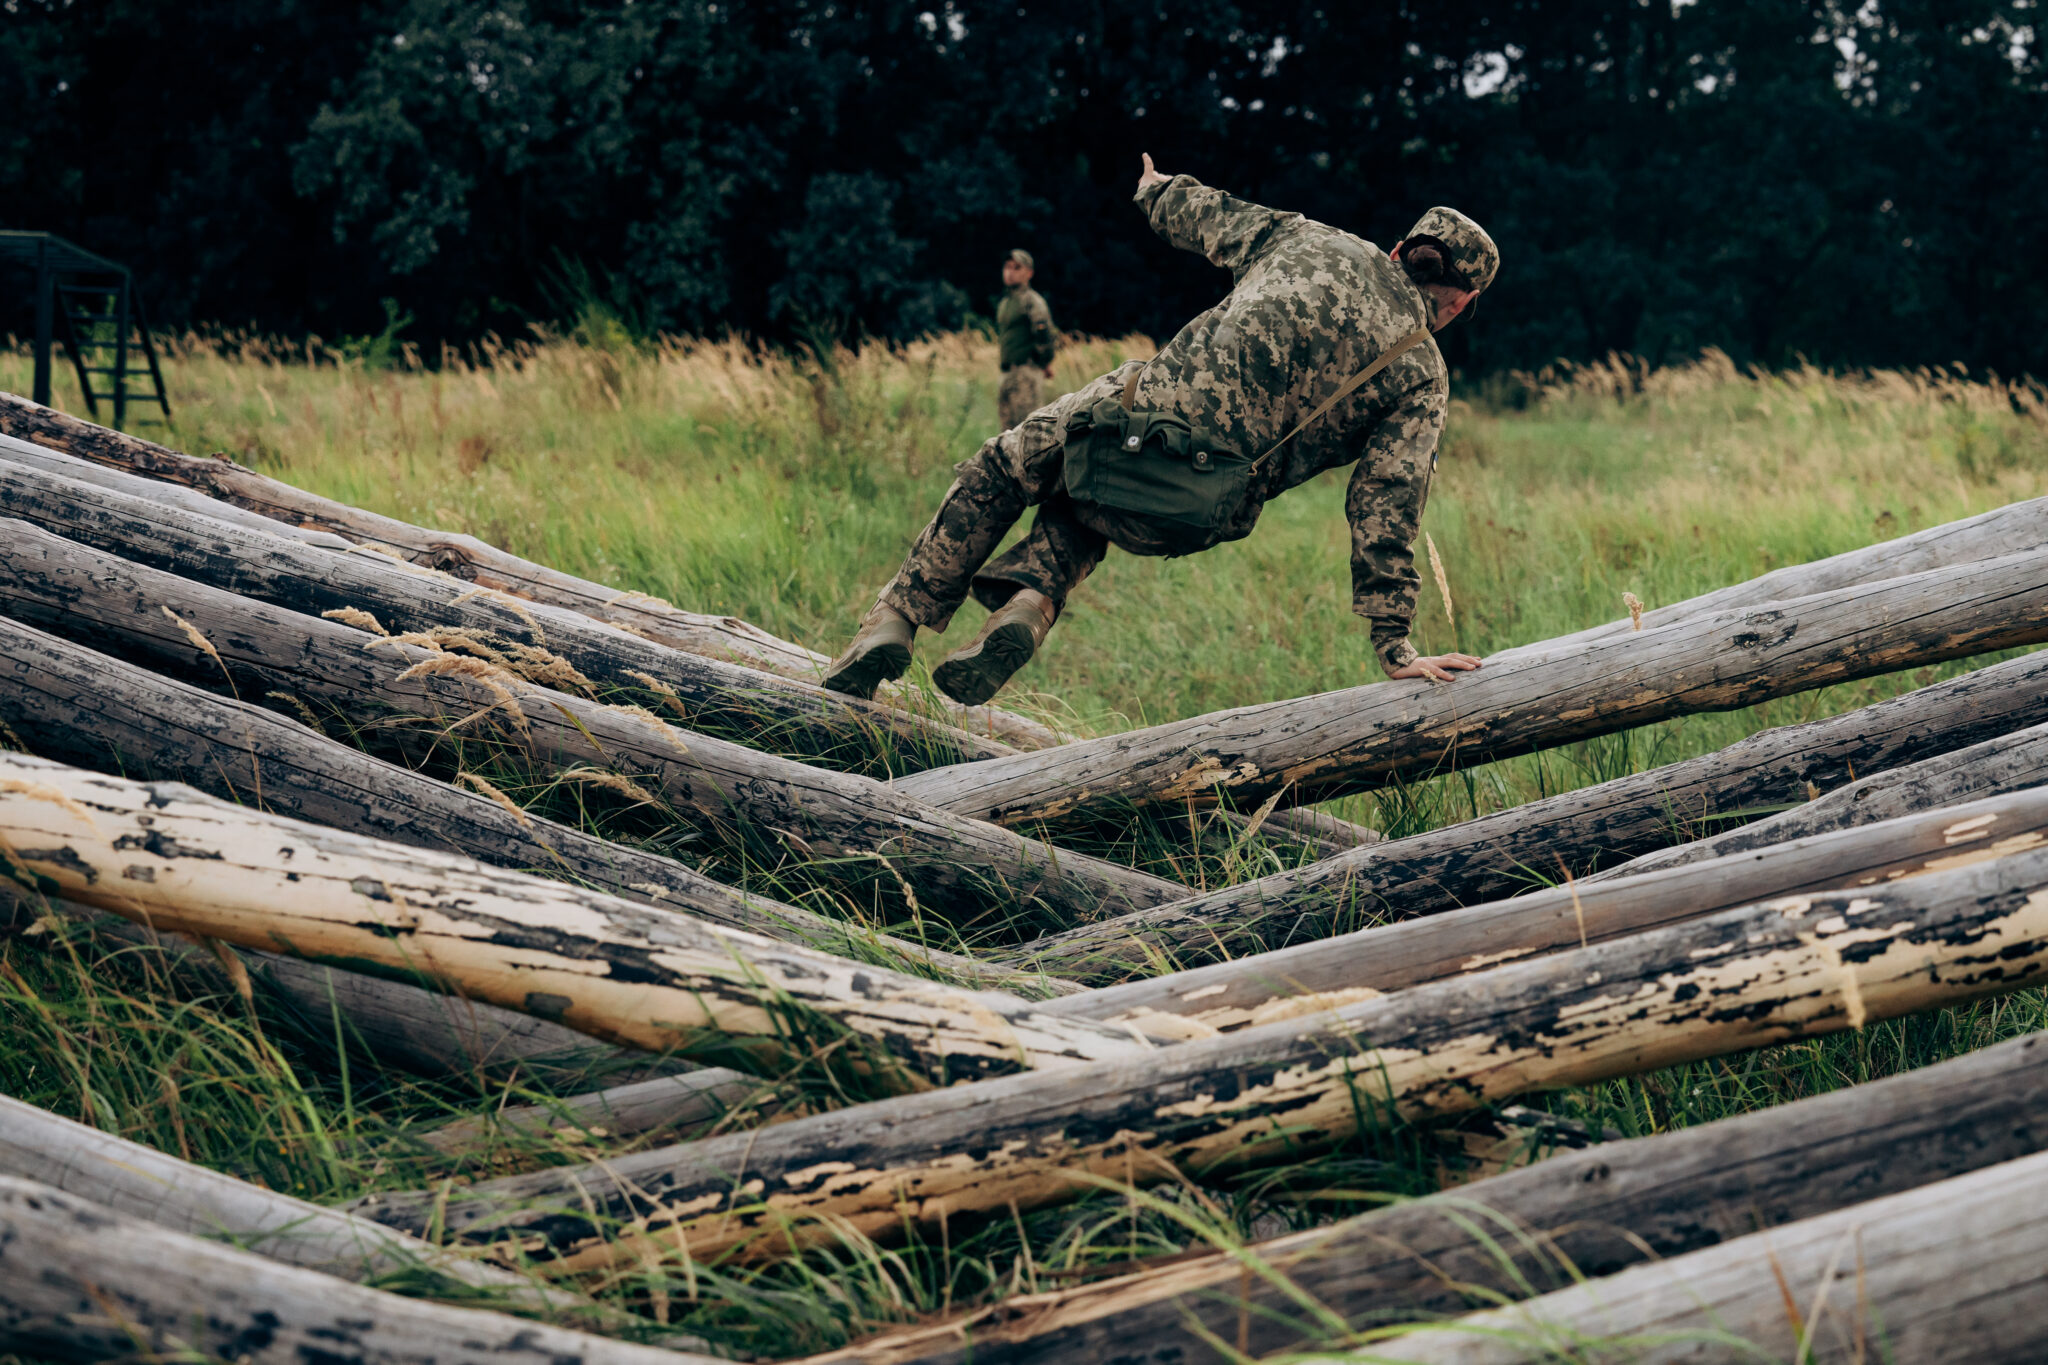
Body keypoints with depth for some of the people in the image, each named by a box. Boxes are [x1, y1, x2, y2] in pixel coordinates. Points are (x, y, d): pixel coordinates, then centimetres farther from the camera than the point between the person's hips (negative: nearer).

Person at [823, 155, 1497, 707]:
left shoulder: (1313, 242, 15)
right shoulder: (1424, 374, 10)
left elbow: (1209, 214, 31)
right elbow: (1388, 506, -1)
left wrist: (1157, 188, 54)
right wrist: (1394, 645, -2)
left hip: (1143, 408, -1)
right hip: (1200, 515, 1)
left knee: (997, 472, 28)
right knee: (1082, 504, 34)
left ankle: (898, 617, 17)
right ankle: (1030, 601, 6)